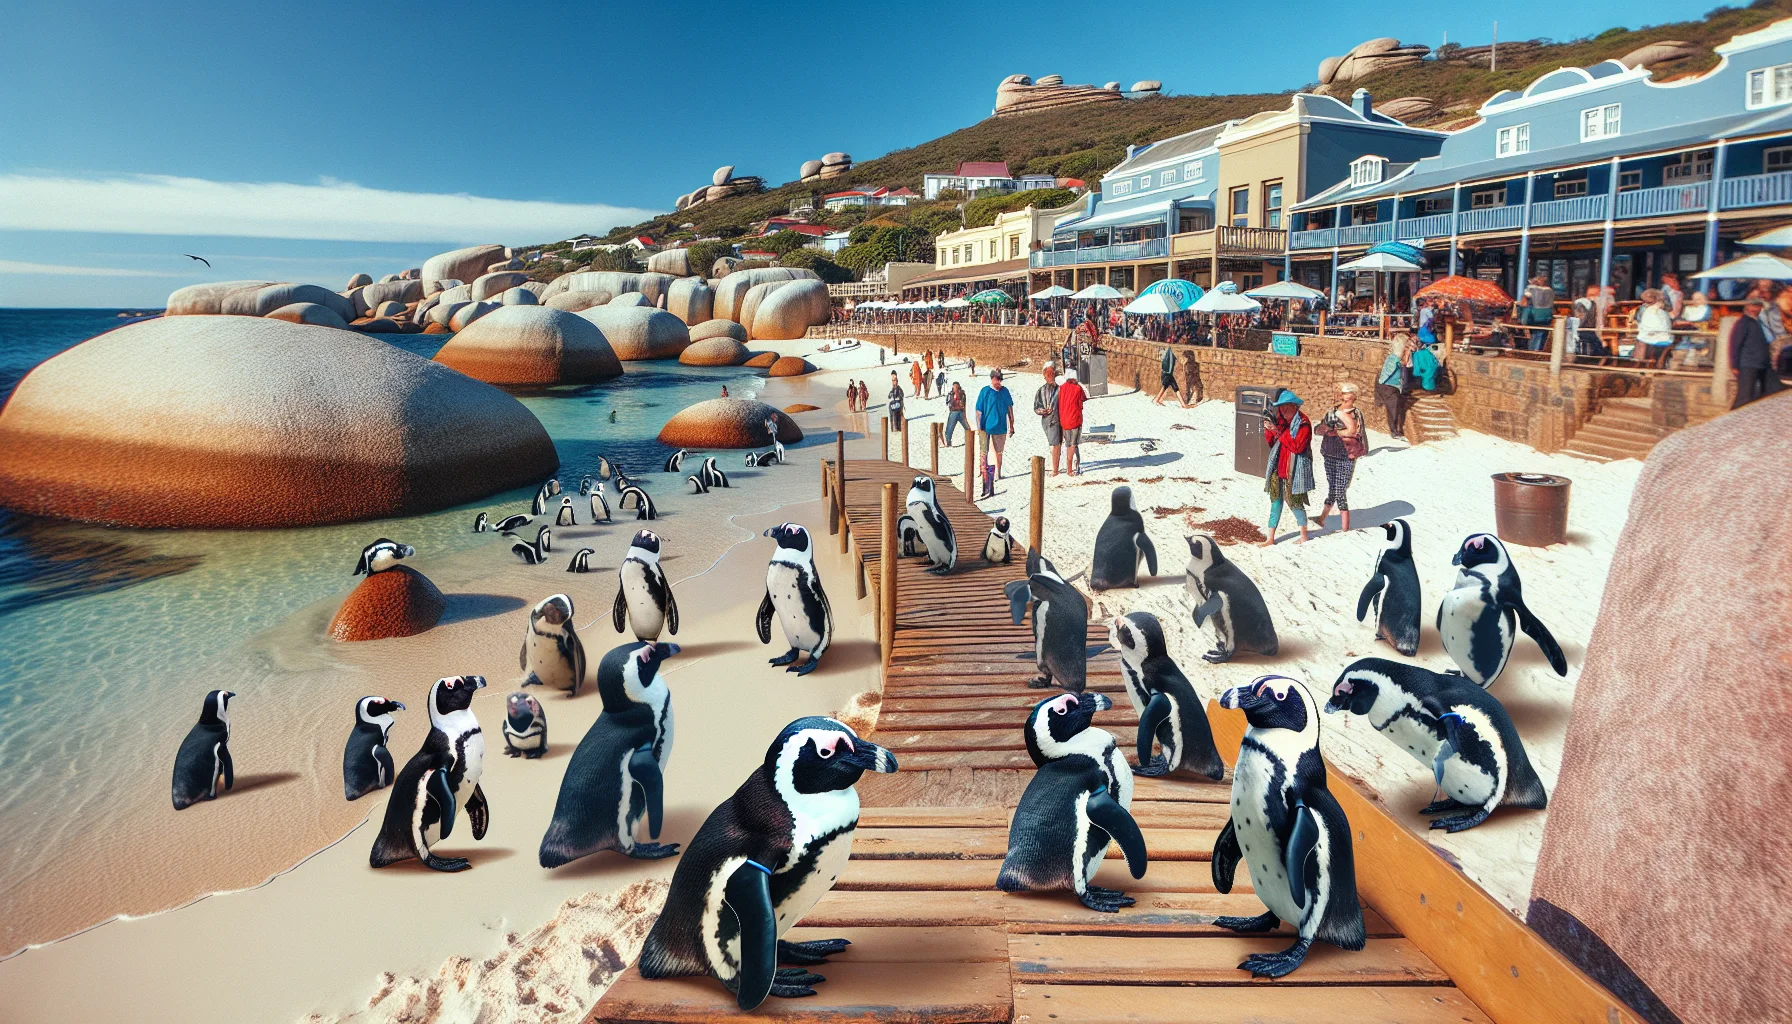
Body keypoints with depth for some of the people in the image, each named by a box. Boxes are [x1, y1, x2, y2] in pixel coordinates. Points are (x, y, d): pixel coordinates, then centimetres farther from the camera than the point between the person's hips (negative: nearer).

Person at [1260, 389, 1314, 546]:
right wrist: (1268, 430, -7)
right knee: (1276, 501, 7)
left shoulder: (1303, 424, -12)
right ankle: (1270, 537, 11)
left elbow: (1297, 446, -21)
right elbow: (1271, 443, 12)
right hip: (1278, 468, 6)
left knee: (1295, 502, 2)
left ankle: (1303, 535, 21)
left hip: (1294, 471, -6)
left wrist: (1278, 432, -22)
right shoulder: (1280, 421, 8)